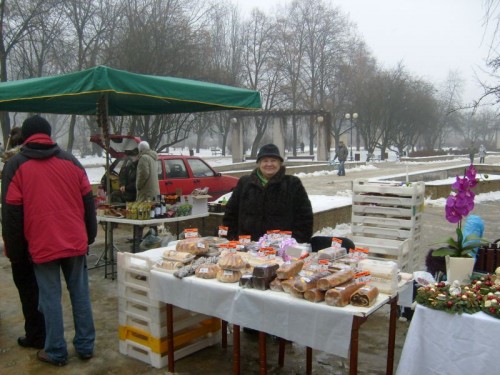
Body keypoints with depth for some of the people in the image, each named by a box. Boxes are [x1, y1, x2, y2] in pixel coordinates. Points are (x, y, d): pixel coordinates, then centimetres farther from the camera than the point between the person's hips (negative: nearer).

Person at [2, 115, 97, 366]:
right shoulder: (70, 160, 7)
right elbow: (88, 201, 8)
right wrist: (90, 236, 16)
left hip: (42, 244, -3)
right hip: (75, 241, 3)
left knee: (50, 297, 6)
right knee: (80, 293, 11)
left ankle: (56, 352, 15)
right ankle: (85, 346, 20)